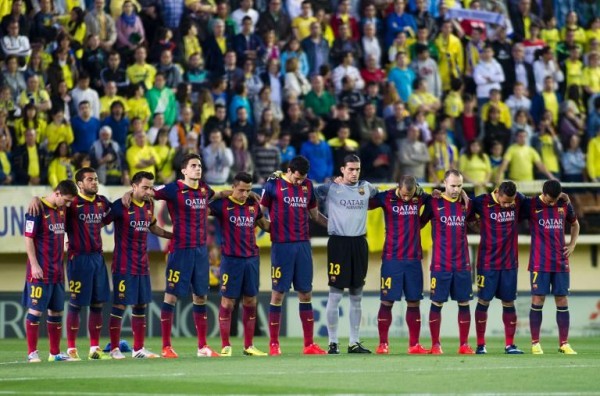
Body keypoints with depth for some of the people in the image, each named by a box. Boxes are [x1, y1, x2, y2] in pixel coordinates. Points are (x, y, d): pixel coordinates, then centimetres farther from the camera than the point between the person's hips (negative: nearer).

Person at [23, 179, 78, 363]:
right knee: (35, 310, -4)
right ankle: (32, 353, 1)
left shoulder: (62, 210, 11)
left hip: (57, 271, 8)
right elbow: (28, 238, -13)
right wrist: (34, 265, -17)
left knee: (57, 311, 11)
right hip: (40, 271, -8)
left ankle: (55, 353, 18)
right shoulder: (38, 210, -12)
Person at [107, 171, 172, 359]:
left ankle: (138, 349, 15)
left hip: (142, 265, 7)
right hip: (123, 265, -7)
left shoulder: (149, 205, 10)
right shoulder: (121, 206, -12)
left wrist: (173, 235, 25)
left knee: (141, 306, 9)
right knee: (119, 305, -4)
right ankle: (114, 349, 2)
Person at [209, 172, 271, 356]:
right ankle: (225, 346, 5)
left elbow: (264, 224, 24)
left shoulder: (253, 205, 10)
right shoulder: (222, 204, -4)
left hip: (251, 258, 5)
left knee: (251, 302, 7)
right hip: (231, 259, -5)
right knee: (227, 302, -2)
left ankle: (249, 346, 14)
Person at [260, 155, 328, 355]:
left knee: (306, 294, 5)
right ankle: (273, 344, 5)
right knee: (278, 294, -1)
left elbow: (314, 214, 21)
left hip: (303, 245, 4)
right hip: (281, 246, -4)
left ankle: (309, 344, 8)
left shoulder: (308, 186, 11)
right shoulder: (273, 185, -2)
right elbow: (261, 211, 4)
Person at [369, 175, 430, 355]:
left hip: (413, 259, 3)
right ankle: (383, 344, 4)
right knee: (387, 301, -2)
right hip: (392, 258, -3)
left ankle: (414, 345, 10)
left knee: (414, 302, 5)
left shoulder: (420, 198, 3)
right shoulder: (386, 198, -5)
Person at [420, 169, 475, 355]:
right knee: (437, 303, 0)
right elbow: (420, 223, 6)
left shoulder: (466, 204, 7)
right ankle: (435, 345, 6)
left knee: (464, 303, 3)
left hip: (462, 264, 3)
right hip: (440, 263, -3)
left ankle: (464, 344, 8)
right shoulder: (434, 203, -1)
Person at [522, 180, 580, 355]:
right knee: (538, 300, -4)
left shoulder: (565, 205, 5)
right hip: (539, 263, -3)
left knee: (562, 300, 2)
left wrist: (572, 244, 9)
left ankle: (564, 343, 7)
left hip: (561, 262, 3)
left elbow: (575, 224, 21)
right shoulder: (530, 205, -5)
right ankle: (535, 343, 4)